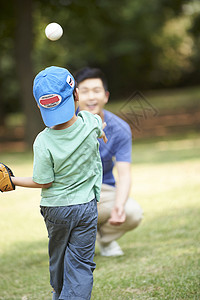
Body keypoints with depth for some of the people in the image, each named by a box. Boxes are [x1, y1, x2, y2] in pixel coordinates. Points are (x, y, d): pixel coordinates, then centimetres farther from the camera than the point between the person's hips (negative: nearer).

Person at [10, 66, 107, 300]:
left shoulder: (43, 142, -25)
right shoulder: (91, 122, -17)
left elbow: (43, 183, -16)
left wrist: (12, 180, -3)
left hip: (55, 208, 0)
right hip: (86, 205, 0)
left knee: (57, 257, 23)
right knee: (80, 265, 4)